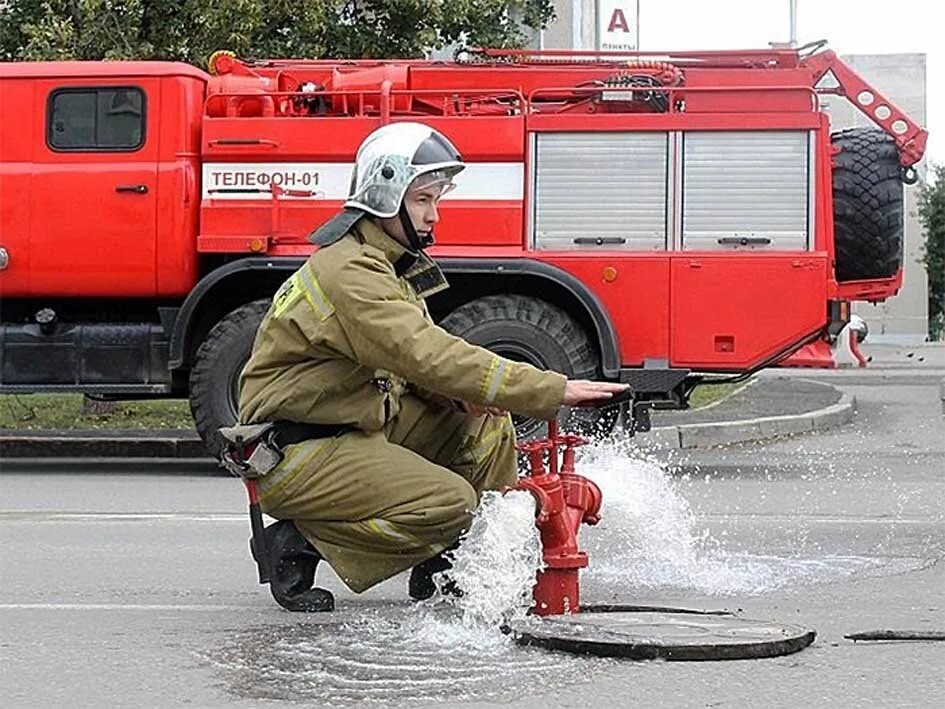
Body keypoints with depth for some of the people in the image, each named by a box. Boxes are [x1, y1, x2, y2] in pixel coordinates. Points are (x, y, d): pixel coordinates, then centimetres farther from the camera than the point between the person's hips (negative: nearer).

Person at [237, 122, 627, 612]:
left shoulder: (391, 262, 11)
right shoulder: (349, 273, -23)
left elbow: (415, 354, 16)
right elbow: (429, 356, -32)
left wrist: (458, 392, -9)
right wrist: (554, 391, -33)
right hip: (294, 455, -10)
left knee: (486, 430, 2)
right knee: (450, 502, -22)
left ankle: (447, 571, 11)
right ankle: (302, 542, -9)